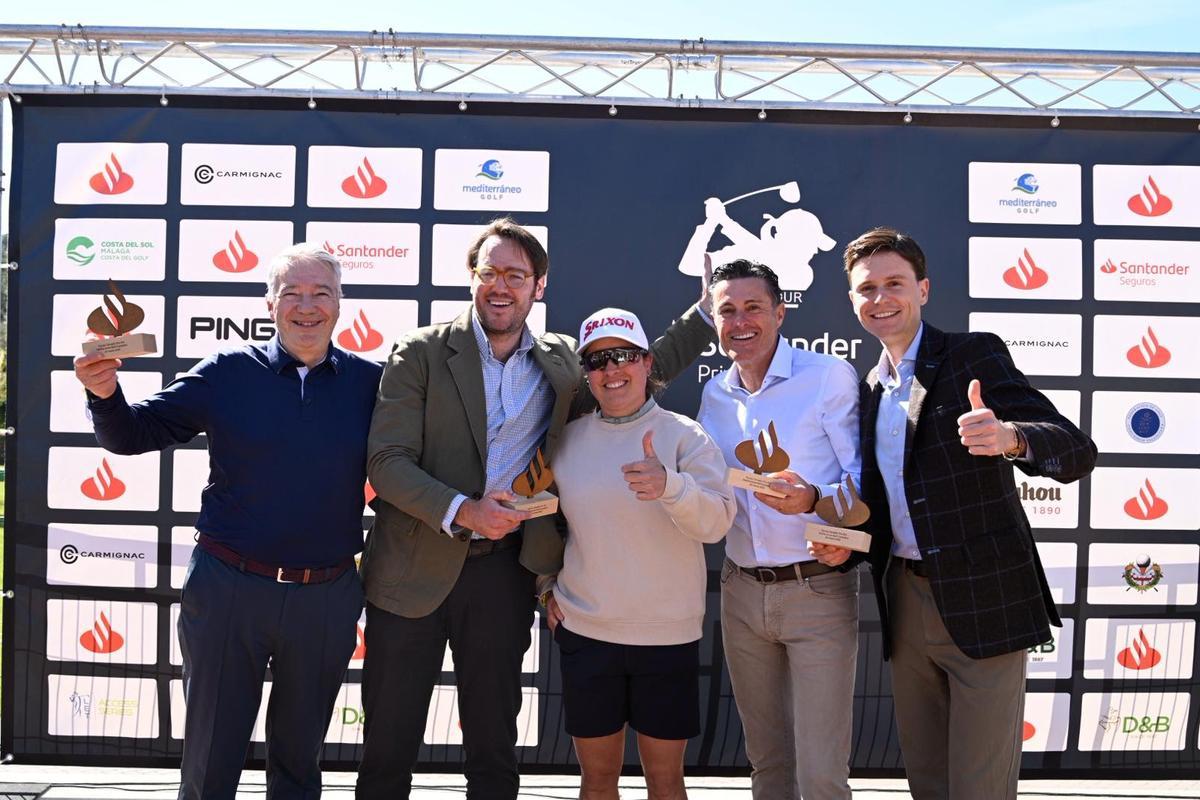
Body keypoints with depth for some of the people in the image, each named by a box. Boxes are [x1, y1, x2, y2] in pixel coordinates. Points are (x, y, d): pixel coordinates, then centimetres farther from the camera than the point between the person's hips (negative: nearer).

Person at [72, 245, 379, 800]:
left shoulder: (369, 381, 0)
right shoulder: (227, 373, -2)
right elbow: (133, 435, -1)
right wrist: (106, 395, -19)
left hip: (327, 597, 1)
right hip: (228, 588, -1)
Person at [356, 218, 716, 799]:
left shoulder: (562, 364, 5)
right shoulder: (422, 353, -5)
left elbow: (640, 374, 18)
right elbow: (386, 461, -11)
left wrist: (708, 307, 11)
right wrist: (462, 512, -25)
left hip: (504, 572, 2)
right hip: (414, 569, -2)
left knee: (494, 749, 15)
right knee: (388, 749, 10)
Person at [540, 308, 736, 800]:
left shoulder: (685, 436, -6)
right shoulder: (567, 438, 3)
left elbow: (716, 522, -18)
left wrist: (668, 485, -36)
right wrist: (547, 585, 5)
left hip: (668, 634, -2)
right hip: (584, 631, 2)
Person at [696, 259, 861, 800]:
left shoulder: (830, 375, -8)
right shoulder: (714, 395, 9)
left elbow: (863, 477, -9)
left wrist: (813, 501, -28)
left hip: (817, 589, -5)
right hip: (742, 590, 5)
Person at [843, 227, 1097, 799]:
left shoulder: (975, 355, -7)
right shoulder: (870, 388, 12)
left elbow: (1076, 452, -17)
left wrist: (1009, 438, -38)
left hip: (983, 603, -6)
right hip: (906, 602, 6)